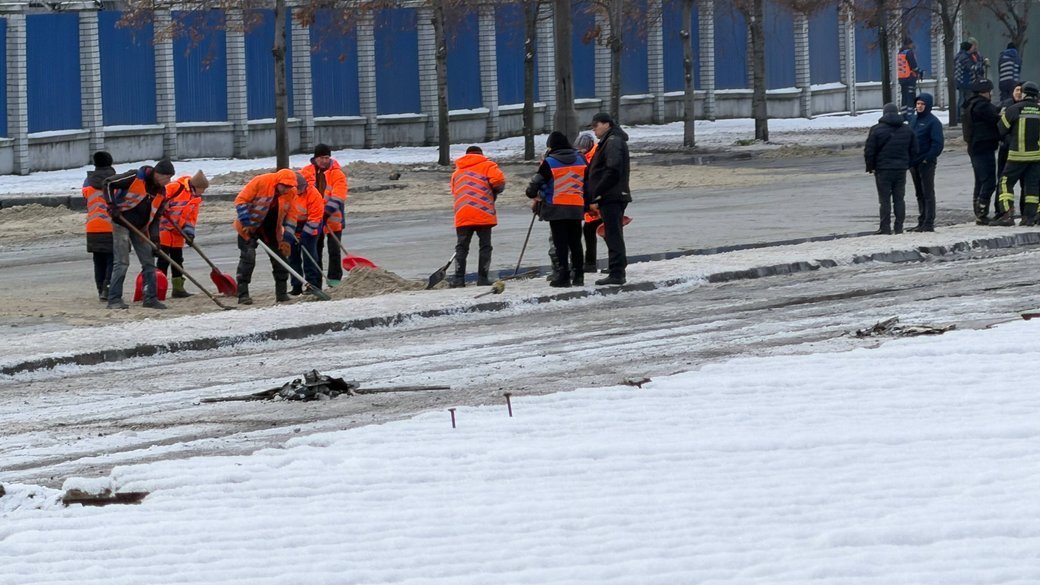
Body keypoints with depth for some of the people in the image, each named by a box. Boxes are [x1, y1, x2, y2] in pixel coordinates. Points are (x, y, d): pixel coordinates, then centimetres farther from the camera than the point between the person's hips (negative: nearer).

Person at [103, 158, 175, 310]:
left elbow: (155, 217, 9)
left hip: (140, 228, 7)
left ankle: (150, 298, 12)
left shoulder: (161, 192, 3)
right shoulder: (136, 177, -16)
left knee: (149, 263, 5)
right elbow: (109, 183, -12)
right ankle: (114, 299, -8)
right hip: (122, 224, -7)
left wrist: (154, 238, -3)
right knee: (122, 262, -11)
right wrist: (112, 205, -19)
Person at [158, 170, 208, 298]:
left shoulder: (196, 199, 7)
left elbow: (191, 217, 8)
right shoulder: (176, 187, -17)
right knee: (163, 259, -8)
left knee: (177, 259, 12)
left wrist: (189, 232, -4)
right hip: (163, 227, -8)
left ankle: (178, 288, 18)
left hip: (177, 231, 8)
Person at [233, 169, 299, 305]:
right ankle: (243, 294, -12)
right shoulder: (260, 182, -23)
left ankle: (282, 293, 14)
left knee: (280, 256, 4)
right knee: (247, 258, -13)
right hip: (249, 227, -5)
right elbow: (241, 201, -18)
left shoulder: (291, 193, -9)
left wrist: (285, 239, -2)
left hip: (271, 229, 5)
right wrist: (246, 223, -23)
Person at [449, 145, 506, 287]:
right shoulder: (487, 166, 6)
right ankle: (482, 278, 0)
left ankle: (458, 278, 3)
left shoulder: (457, 172, 21)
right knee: (485, 246, 4)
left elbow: (454, 192, 16)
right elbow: (498, 180, -11)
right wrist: (495, 193, 9)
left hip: (462, 216, 3)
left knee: (461, 247, 8)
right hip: (484, 215, -3)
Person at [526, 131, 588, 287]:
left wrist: (533, 194, 15)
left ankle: (563, 275, -5)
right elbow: (587, 182, 11)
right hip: (576, 208, 5)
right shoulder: (580, 160, 7)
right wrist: (586, 204, 18)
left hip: (556, 208, -5)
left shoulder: (549, 162, -9)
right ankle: (578, 276, 13)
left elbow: (536, 182, -6)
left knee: (560, 243, -1)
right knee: (575, 243, 12)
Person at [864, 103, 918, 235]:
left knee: (884, 199, -1)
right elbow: (914, 150, 11)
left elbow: (869, 151, -8)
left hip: (883, 169, -4)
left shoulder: (876, 130, -7)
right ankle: (899, 227, 7)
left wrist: (870, 167, 3)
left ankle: (885, 227, -3)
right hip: (901, 169, 4)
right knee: (899, 199, 9)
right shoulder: (907, 130, 7)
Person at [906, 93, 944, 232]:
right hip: (914, 162, 8)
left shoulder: (933, 122, -10)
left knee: (928, 193, -6)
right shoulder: (912, 119, 12)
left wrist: (927, 158, -20)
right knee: (919, 193, 13)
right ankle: (922, 222, 19)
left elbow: (937, 143, -14)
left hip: (926, 162, -8)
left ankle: (929, 223, -5)